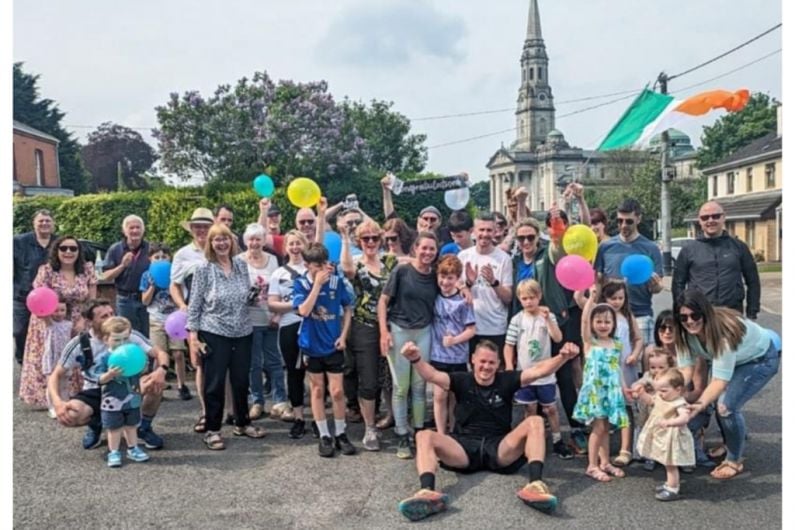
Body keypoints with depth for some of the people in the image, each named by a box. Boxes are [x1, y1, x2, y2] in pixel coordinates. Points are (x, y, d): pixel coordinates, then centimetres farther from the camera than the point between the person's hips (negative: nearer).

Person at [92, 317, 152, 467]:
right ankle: (113, 453, 19)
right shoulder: (103, 359, -11)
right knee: (114, 428, 6)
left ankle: (133, 449, 29)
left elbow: (140, 372, 13)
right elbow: (99, 379, -15)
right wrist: (110, 374, -32)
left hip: (133, 399, 4)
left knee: (131, 426, 16)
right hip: (113, 401, -4)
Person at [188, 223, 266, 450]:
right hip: (214, 334, -4)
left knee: (241, 381, 13)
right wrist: (193, 334, -11)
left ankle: (243, 423, 29)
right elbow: (194, 303, -7)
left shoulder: (241, 264, 5)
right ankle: (212, 430, 15)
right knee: (214, 383, 3)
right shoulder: (204, 269, -6)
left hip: (242, 332, 4)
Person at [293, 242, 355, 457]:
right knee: (317, 390, 9)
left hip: (333, 345, 0)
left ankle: (340, 434, 18)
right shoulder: (301, 284, -8)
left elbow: (347, 309, 5)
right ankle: (324, 436, 20)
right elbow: (304, 310, -22)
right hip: (312, 345, 0)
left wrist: (343, 335, -4)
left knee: (337, 391, 0)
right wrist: (317, 284, -24)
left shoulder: (336, 281, -5)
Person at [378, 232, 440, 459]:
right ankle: (402, 437, 13)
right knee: (401, 386, 3)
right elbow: (383, 300, -6)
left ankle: (420, 431, 21)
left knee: (419, 385, 9)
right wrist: (384, 331, -12)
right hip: (399, 331, -3)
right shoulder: (401, 271, -8)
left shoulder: (435, 277, 3)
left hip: (424, 333, 3)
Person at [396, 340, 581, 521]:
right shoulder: (462, 381, 5)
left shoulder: (506, 380, 7)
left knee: (535, 422, -22)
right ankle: (428, 492, -49)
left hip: (500, 448, 0)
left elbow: (539, 370, -6)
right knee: (424, 436, -25)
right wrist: (416, 359, -34)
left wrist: (563, 357, -25)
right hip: (465, 448, 0)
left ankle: (534, 485, -40)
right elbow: (432, 375, -12)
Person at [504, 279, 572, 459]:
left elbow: (558, 338, -16)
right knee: (530, 409, 10)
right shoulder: (517, 320, -3)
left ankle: (557, 442, 22)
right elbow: (509, 346, 0)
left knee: (551, 409, 8)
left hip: (545, 374, 0)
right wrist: (509, 368, -9)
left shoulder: (548, 316, -2)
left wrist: (548, 318, -25)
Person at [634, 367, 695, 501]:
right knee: (668, 464, 23)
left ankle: (673, 490, 11)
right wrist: (641, 394, 3)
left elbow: (684, 418, -43)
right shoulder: (660, 398, 1)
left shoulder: (679, 404, -27)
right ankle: (670, 483, 39)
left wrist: (669, 422, -56)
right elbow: (650, 401, 20)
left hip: (672, 439, -9)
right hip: (661, 437, 9)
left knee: (670, 465, 1)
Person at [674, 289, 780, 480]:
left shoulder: (724, 332, -39)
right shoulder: (685, 332, -20)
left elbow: (720, 379, -40)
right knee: (715, 399, -1)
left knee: (726, 406, -18)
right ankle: (734, 444, 27)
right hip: (735, 359, 7)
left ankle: (735, 461, 3)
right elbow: (685, 369, -24)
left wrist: (701, 405, -54)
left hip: (762, 358, -6)